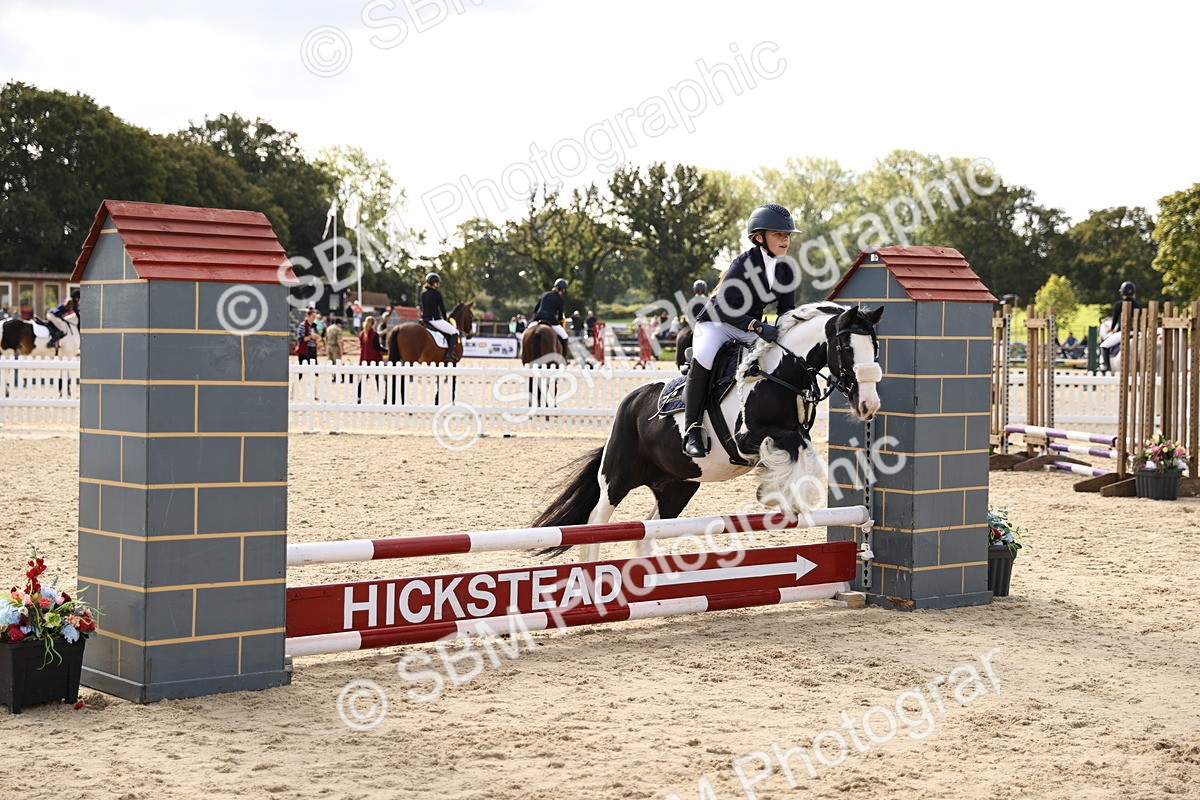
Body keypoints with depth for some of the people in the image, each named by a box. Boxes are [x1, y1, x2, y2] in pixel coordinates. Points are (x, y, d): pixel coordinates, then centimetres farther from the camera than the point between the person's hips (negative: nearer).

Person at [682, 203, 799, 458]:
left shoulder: (786, 270, -2)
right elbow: (723, 308, -29)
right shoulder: (744, 264, -21)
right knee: (704, 356, -35)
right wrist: (758, 326, -41)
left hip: (751, 330, 7)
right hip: (716, 324, -7)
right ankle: (692, 429, -27)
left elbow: (786, 310, 5)